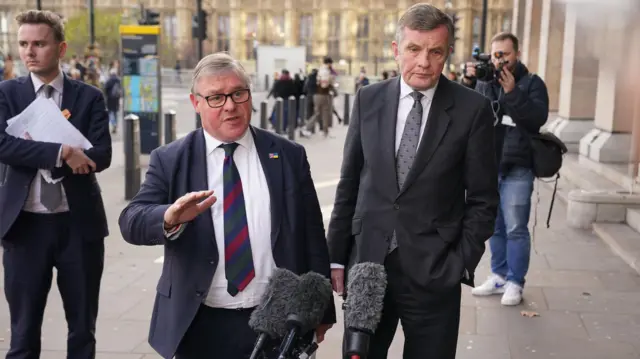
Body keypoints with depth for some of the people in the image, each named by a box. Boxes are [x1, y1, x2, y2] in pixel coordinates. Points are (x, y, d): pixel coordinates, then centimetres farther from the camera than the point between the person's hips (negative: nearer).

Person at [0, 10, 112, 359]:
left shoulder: (89, 97, 2)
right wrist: (61, 152, -23)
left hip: (79, 223, 0)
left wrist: (35, 151, -16)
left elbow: (101, 155, -9)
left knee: (83, 327, 12)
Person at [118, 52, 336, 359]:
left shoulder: (288, 156, 2)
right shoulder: (169, 160, 0)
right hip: (200, 327, 0)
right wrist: (170, 218, -31)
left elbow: (312, 236, 4)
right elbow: (131, 223, -9)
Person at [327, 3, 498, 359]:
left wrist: (462, 264, -8)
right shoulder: (368, 99, 2)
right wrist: (336, 256, 5)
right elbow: (349, 184, 6)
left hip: (434, 271, -2)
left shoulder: (472, 109, -5)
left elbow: (483, 199, -1)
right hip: (367, 262, 2)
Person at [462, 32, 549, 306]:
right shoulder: (484, 83, 11)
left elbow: (538, 118, -13)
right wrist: (467, 84, -14)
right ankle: (499, 277, 23)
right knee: (494, 227, 12)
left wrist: (513, 93, -22)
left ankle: (515, 283, 6)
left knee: (516, 229, -4)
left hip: (517, 169, -4)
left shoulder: (532, 83, 1)